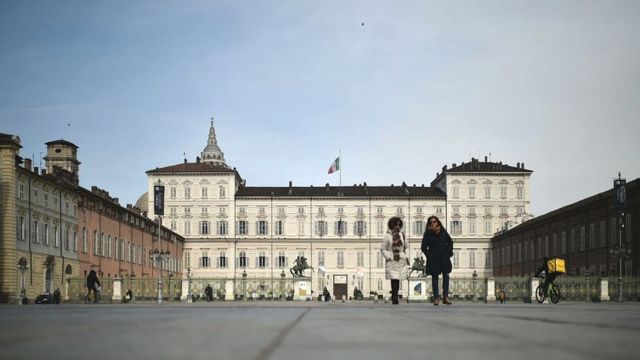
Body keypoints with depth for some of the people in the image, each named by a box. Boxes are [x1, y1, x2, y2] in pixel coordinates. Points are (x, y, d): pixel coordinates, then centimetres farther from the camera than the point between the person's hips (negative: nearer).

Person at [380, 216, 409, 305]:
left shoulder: (402, 235, 10)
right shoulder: (387, 236, -1)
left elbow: (406, 247, 18)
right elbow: (383, 249, 1)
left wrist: (406, 257, 7)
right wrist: (389, 257, -8)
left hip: (402, 261, 4)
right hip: (392, 261, -4)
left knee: (398, 280, 5)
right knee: (394, 280, -12)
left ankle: (394, 297, 18)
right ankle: (395, 299, -10)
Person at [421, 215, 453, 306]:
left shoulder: (443, 231, 4)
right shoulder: (427, 234, -3)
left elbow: (450, 242, 17)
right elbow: (423, 247, 1)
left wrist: (450, 252, 7)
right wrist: (429, 255, -8)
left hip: (444, 258, 2)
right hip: (433, 259, -2)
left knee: (446, 276, -1)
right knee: (434, 277, 2)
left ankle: (445, 297, 3)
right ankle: (436, 298, 5)